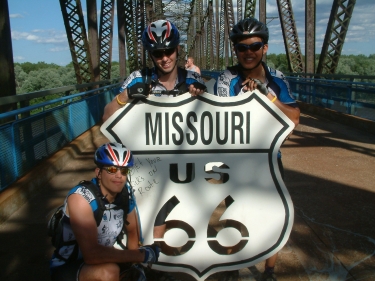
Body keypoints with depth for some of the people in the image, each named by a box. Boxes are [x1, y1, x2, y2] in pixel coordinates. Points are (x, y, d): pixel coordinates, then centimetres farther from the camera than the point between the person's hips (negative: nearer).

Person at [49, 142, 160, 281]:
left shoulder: (125, 194, -10)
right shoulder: (80, 198, -28)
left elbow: (133, 232, 6)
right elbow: (92, 254, -36)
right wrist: (141, 255, -31)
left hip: (99, 261, 7)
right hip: (66, 269, -7)